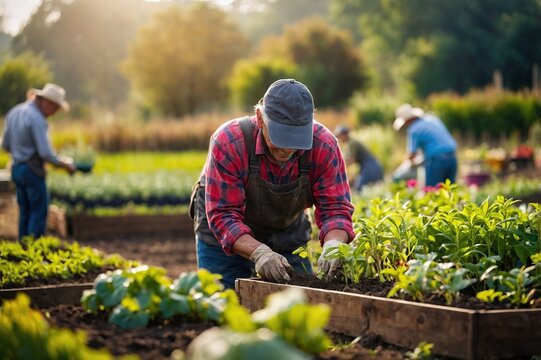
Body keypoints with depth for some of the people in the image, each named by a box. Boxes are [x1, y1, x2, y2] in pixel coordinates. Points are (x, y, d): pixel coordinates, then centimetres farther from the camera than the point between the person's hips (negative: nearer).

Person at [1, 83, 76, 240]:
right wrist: (65, 163, -9)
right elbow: (45, 153, -22)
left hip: (16, 168, 9)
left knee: (25, 212, 14)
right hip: (32, 171, -8)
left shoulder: (14, 112, 9)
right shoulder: (37, 119, -18)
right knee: (39, 213, -1)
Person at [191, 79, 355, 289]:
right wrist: (259, 253, -46)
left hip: (288, 238, 3)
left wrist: (332, 246, -43)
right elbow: (223, 215, -31)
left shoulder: (324, 146, -22)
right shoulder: (228, 143, -30)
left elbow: (335, 207, -21)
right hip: (224, 241, -2)